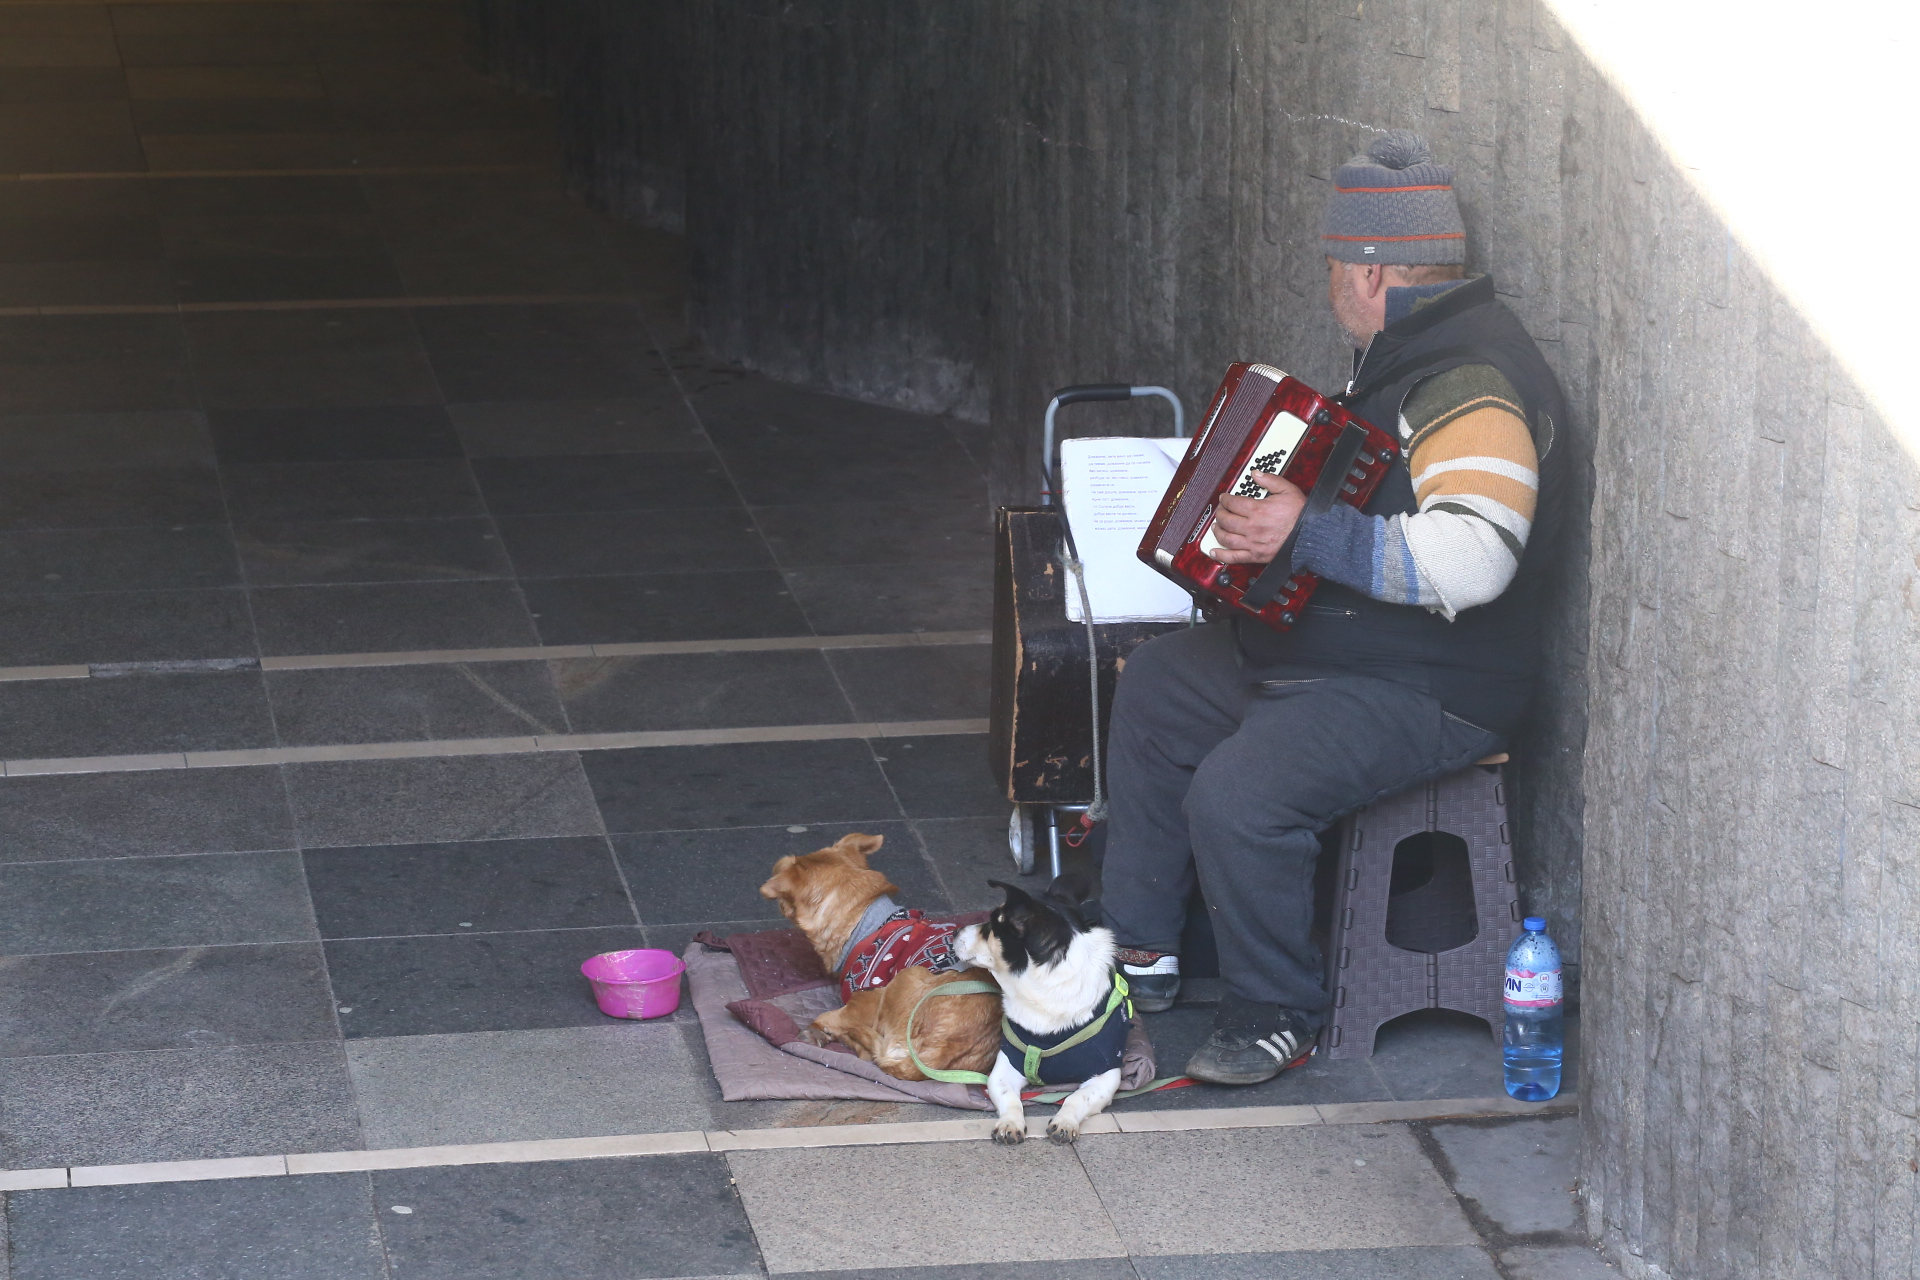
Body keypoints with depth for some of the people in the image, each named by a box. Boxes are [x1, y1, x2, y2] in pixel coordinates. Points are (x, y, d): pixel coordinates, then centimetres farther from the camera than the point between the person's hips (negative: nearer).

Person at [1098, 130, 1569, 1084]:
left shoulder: (1472, 380, -24)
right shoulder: (1404, 356, 11)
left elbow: (1467, 561, -37)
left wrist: (1311, 533, -36)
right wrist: (1268, 512, 20)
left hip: (1425, 696, -12)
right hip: (1325, 648, 12)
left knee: (1238, 791, -30)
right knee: (1156, 684, 23)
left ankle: (1274, 1019, -9)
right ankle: (1143, 951, 28)